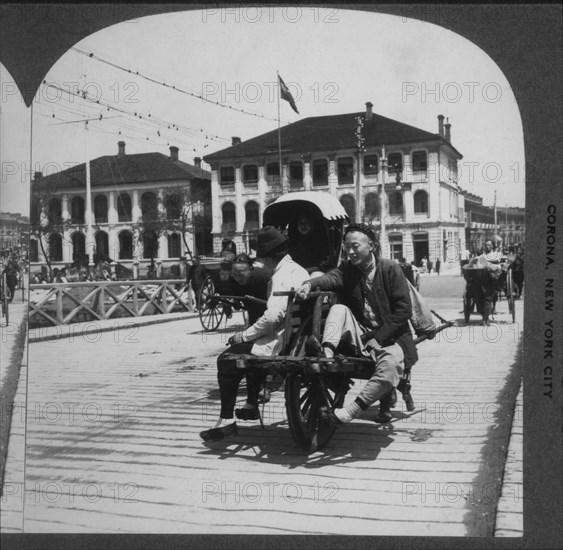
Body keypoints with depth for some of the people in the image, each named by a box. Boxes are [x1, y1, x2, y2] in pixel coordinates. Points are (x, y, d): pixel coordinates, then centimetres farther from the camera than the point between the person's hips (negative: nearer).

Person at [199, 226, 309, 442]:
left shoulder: (282, 275, -17)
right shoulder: (297, 269, 13)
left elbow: (273, 316, -27)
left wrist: (245, 335, -16)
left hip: (282, 343, -10)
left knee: (226, 360, -6)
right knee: (252, 347, 33)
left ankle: (226, 421, -4)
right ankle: (251, 406, 38)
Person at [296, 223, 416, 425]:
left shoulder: (390, 269, -4)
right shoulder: (348, 270, 6)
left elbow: (404, 310, -10)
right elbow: (331, 277, -18)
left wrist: (378, 338, -16)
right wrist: (310, 283, -42)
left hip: (388, 337, -3)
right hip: (360, 336, 4)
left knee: (390, 365, -35)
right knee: (338, 309, -19)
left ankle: (348, 412, -33)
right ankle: (326, 353, -45)